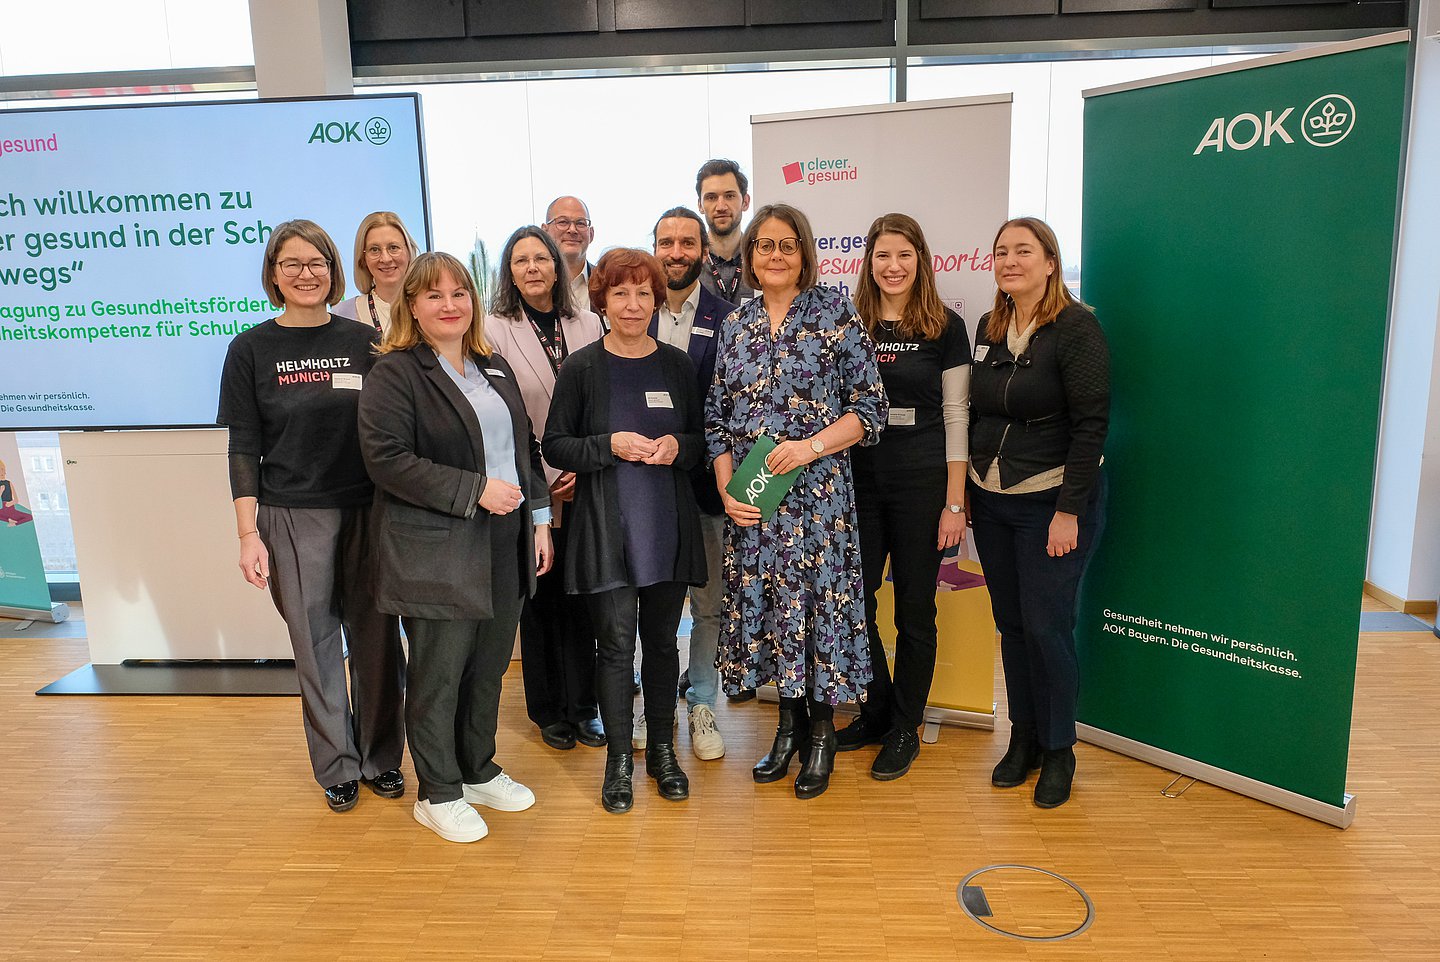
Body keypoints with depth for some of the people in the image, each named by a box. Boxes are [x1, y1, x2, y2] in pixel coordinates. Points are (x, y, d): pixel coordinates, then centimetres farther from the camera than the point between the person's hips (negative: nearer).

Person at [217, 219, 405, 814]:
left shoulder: (365, 341, 4)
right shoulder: (251, 350, 2)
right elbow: (243, 448, 2)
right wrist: (248, 534, -4)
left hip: (368, 511, 1)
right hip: (294, 517, -1)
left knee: (376, 637, 6)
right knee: (315, 641, 7)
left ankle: (381, 758, 25)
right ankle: (337, 766, 24)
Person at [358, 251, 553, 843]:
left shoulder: (494, 369, 15)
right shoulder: (395, 372, -7)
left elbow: (525, 446, 18)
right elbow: (387, 459, -17)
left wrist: (539, 518, 11)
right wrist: (475, 491, -19)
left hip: (505, 546, 7)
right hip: (438, 552, -6)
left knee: (490, 666, 15)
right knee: (438, 675, 4)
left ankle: (479, 771, 34)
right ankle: (437, 794, 21)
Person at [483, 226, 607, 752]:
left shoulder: (588, 324, 6)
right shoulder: (494, 329, -2)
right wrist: (544, 483, -8)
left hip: (583, 485, 2)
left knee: (580, 595, 6)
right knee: (541, 595, 7)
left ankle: (582, 706, 22)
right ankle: (548, 709, 24)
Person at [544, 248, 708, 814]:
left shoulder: (676, 365, 6)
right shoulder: (582, 368, -1)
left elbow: (702, 441, 12)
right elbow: (555, 446, -1)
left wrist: (677, 446, -10)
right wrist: (610, 446, -16)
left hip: (668, 525, 3)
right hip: (606, 528, -2)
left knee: (661, 639, 11)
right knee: (616, 644, 1)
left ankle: (662, 751, 28)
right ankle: (619, 760, 18)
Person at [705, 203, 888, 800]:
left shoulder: (836, 314, -2)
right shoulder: (735, 325, 10)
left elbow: (871, 407, -4)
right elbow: (717, 419, 11)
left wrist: (812, 446, -17)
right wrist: (726, 489, -2)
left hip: (817, 490, -4)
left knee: (817, 598, 1)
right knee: (764, 603, 9)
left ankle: (821, 733, 20)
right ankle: (789, 724, 28)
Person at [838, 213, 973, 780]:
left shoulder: (945, 327, 0)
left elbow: (956, 417, -2)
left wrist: (955, 503, -6)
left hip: (922, 483, -2)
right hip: (857, 482, 3)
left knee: (914, 608, 6)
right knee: (853, 601, 6)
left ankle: (905, 728, 22)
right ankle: (876, 711, 27)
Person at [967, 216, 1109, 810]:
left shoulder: (1076, 328, -11)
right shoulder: (989, 328, 8)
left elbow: (1091, 424, -15)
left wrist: (1069, 510, -18)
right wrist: (964, 490, 10)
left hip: (1052, 501, -6)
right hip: (990, 499, 6)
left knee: (1047, 626, -2)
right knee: (1010, 623, 12)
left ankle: (1058, 750, 17)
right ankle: (1022, 738, 27)